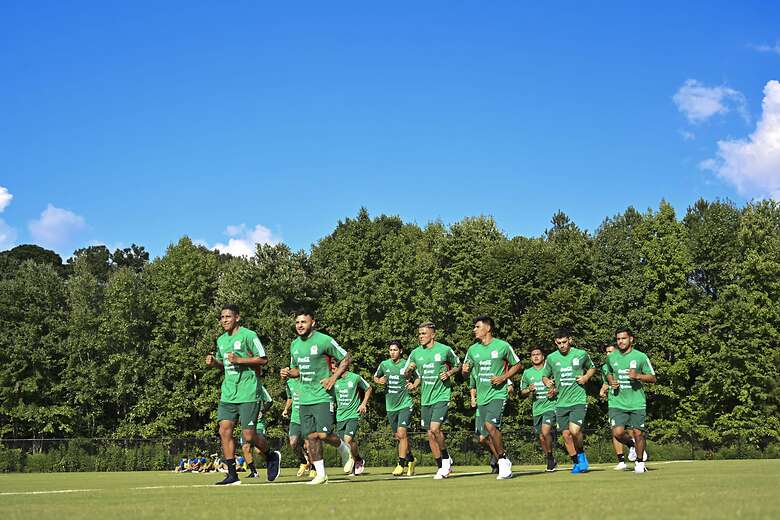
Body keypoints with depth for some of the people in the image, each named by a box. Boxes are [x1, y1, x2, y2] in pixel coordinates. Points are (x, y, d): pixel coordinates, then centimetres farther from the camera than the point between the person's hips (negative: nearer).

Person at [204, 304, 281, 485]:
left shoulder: (248, 335, -7)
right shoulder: (221, 340, 14)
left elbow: (263, 359, -9)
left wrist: (239, 360, -17)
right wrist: (214, 362, 5)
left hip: (248, 394, -7)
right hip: (228, 394, 7)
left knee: (248, 436, -7)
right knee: (224, 430, -3)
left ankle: (272, 456, 22)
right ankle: (232, 475, 4)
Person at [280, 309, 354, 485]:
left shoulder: (324, 341, -8)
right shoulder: (295, 344, 12)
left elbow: (345, 359, -2)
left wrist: (334, 377, -12)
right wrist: (288, 373, 3)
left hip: (322, 396, -6)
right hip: (304, 398, 6)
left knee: (324, 434, -12)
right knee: (311, 436, 2)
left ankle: (344, 450, 18)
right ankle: (320, 474, 10)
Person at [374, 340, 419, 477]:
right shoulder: (384, 364, 3)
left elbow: (418, 377, 9)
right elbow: (375, 377, 17)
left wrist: (414, 385, -10)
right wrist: (379, 381, -4)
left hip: (405, 404, -4)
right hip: (390, 406, 4)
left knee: (401, 433, -16)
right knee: (398, 436, 11)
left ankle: (401, 464, -8)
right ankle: (411, 459, 31)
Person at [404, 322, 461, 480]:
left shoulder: (445, 350, -4)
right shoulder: (416, 353, 6)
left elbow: (458, 365, 11)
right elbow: (406, 376, 14)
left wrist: (449, 373, -8)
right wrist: (409, 371, -9)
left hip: (442, 396, -5)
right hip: (426, 398, 5)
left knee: (435, 428, -19)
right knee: (430, 434, 6)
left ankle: (446, 458, 5)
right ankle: (441, 468, 17)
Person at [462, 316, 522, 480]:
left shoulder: (502, 346, -3)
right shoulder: (473, 349, 10)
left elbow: (517, 365, 6)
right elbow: (465, 372, 20)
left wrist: (503, 377, -8)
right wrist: (465, 370, -5)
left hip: (498, 394, -6)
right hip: (481, 397, 6)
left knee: (490, 425, -24)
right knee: (487, 436, 5)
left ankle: (503, 459, -8)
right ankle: (504, 465, 18)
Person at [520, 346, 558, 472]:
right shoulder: (527, 373, 9)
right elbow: (522, 392, 16)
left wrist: (554, 392, -13)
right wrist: (529, 390, -5)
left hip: (550, 405, -4)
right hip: (536, 408, 4)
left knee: (545, 432, -22)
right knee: (541, 437, 8)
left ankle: (550, 456, -1)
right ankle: (551, 462, 24)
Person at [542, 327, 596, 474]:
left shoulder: (581, 354, 0)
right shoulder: (551, 358, 3)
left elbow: (592, 368, 18)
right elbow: (544, 376, 16)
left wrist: (586, 377, -2)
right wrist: (548, 383, -6)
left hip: (579, 400, -3)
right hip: (561, 402, 3)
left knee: (574, 430, -21)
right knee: (566, 435, 5)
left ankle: (581, 454, 7)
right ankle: (576, 463, 23)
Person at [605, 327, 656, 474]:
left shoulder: (641, 357, -3)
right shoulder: (611, 357, 6)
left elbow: (652, 378, 0)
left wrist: (638, 376, -17)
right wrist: (611, 382, 4)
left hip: (637, 403, -2)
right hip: (618, 403, 2)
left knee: (638, 433, -2)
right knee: (617, 432, -13)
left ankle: (640, 462, 23)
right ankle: (631, 445, 21)